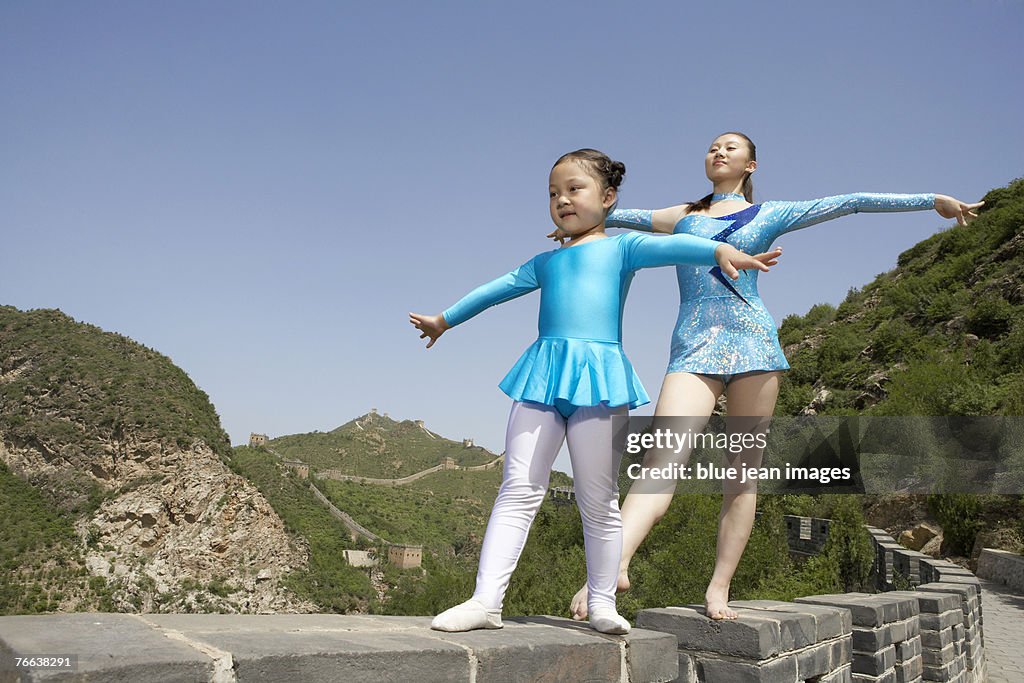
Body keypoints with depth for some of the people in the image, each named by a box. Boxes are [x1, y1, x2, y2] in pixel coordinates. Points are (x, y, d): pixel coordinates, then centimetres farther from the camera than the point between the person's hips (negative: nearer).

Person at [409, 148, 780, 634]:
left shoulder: (620, 247, 12)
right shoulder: (545, 263, 26)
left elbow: (668, 246, -6)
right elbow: (496, 289, 35)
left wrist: (719, 249, -26)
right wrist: (445, 320, 45)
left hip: (599, 374, -4)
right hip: (543, 372, 4)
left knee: (599, 501, 2)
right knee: (519, 488, -3)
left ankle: (602, 604, 14)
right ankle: (486, 600, -4)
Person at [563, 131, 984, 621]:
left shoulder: (770, 215, 19)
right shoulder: (682, 217, 23)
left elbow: (850, 202, 17)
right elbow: (622, 216, 35)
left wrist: (934, 200, 17)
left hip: (753, 342, 1)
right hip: (693, 348, 0)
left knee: (744, 470, -3)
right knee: (662, 458, -20)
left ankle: (719, 588, 1)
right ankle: (613, 563, -33)